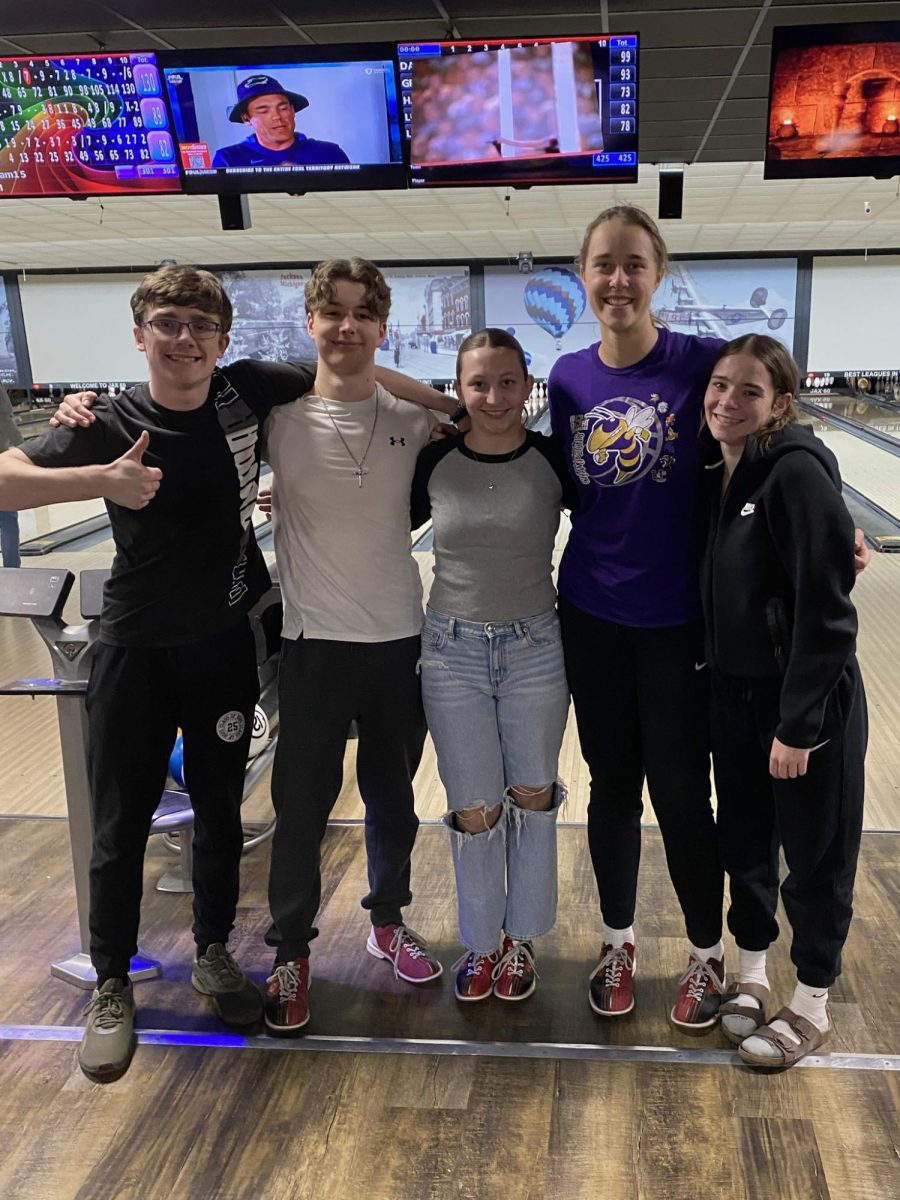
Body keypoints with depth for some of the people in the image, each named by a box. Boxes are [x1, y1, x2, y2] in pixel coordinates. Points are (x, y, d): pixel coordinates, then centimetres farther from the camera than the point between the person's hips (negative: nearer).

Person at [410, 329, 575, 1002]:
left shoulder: (555, 460, -7)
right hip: (453, 651, 1)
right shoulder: (435, 461, -4)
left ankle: (521, 938, 33)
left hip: (535, 650, 0)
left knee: (532, 798, 13)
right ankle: (482, 943, 31)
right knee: (474, 809, 9)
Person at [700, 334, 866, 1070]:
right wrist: (719, 685, 12)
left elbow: (826, 609, -21)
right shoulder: (719, 476, 4)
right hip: (735, 694, 7)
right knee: (744, 842, 18)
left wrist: (798, 723, -20)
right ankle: (751, 976, 39)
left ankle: (811, 1008, 29)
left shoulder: (798, 472, -19)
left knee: (815, 855, 10)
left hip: (808, 701, -7)